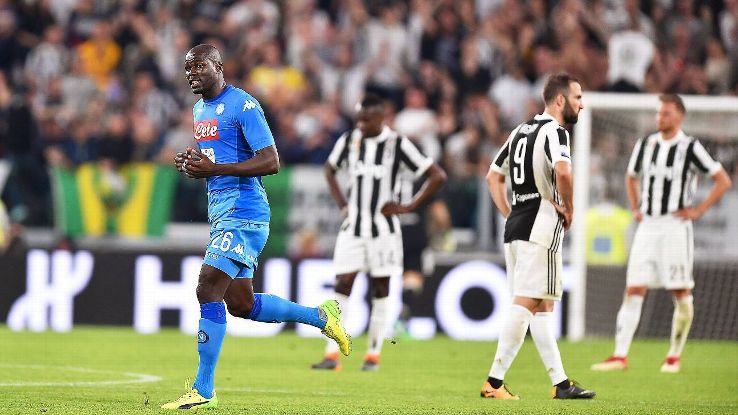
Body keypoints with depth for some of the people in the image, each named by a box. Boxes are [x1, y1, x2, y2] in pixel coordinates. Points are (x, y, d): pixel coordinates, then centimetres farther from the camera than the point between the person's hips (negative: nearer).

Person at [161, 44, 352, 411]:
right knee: (241, 304, 13)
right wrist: (192, 164, 5)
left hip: (243, 212, -10)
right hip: (220, 212, 10)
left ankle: (203, 390, -12)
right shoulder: (200, 109, 16)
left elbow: (270, 162, -18)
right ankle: (320, 316, 31)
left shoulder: (243, 105, -12)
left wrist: (214, 168, -24)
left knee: (208, 290, -16)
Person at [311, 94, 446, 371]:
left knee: (380, 290, 3)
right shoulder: (349, 140, 2)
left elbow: (437, 176, -7)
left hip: (383, 229, -3)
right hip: (353, 227, 3)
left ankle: (373, 355, 10)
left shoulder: (397, 145, -9)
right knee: (342, 286, -5)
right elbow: (330, 169, 22)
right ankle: (332, 356, -7)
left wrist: (408, 207, -9)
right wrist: (341, 204, 10)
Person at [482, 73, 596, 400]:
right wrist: (568, 208, -14)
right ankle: (494, 382, -9)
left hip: (515, 226, 9)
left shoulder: (521, 130, 18)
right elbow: (562, 171, -29)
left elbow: (493, 176, 23)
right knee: (525, 305, -7)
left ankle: (560, 383, 14)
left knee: (542, 307, 12)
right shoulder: (554, 131, -10)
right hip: (542, 226, -9)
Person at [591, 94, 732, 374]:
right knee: (633, 290, -4)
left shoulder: (690, 147, -5)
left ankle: (675, 356, 12)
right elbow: (631, 177, 27)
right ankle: (620, 355, -8)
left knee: (681, 293, 0)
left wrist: (698, 210, -7)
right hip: (647, 226, 4)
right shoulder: (645, 144, 9)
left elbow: (723, 181, -3)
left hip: (676, 227, -4)